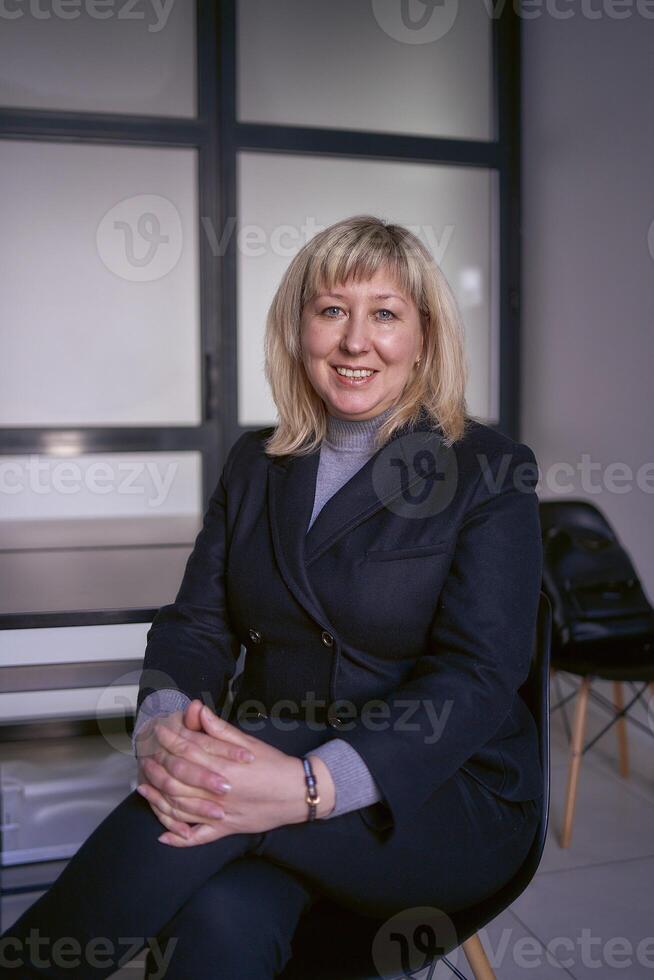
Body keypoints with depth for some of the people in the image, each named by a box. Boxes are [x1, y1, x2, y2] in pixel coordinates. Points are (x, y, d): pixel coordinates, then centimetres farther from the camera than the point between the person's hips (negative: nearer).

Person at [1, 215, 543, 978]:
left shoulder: (490, 471, -5)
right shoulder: (254, 463, 10)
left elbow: (479, 675, -15)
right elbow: (195, 621, 4)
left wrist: (311, 786, -30)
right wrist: (161, 723, -20)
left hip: (446, 800, -2)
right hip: (264, 759, 3)